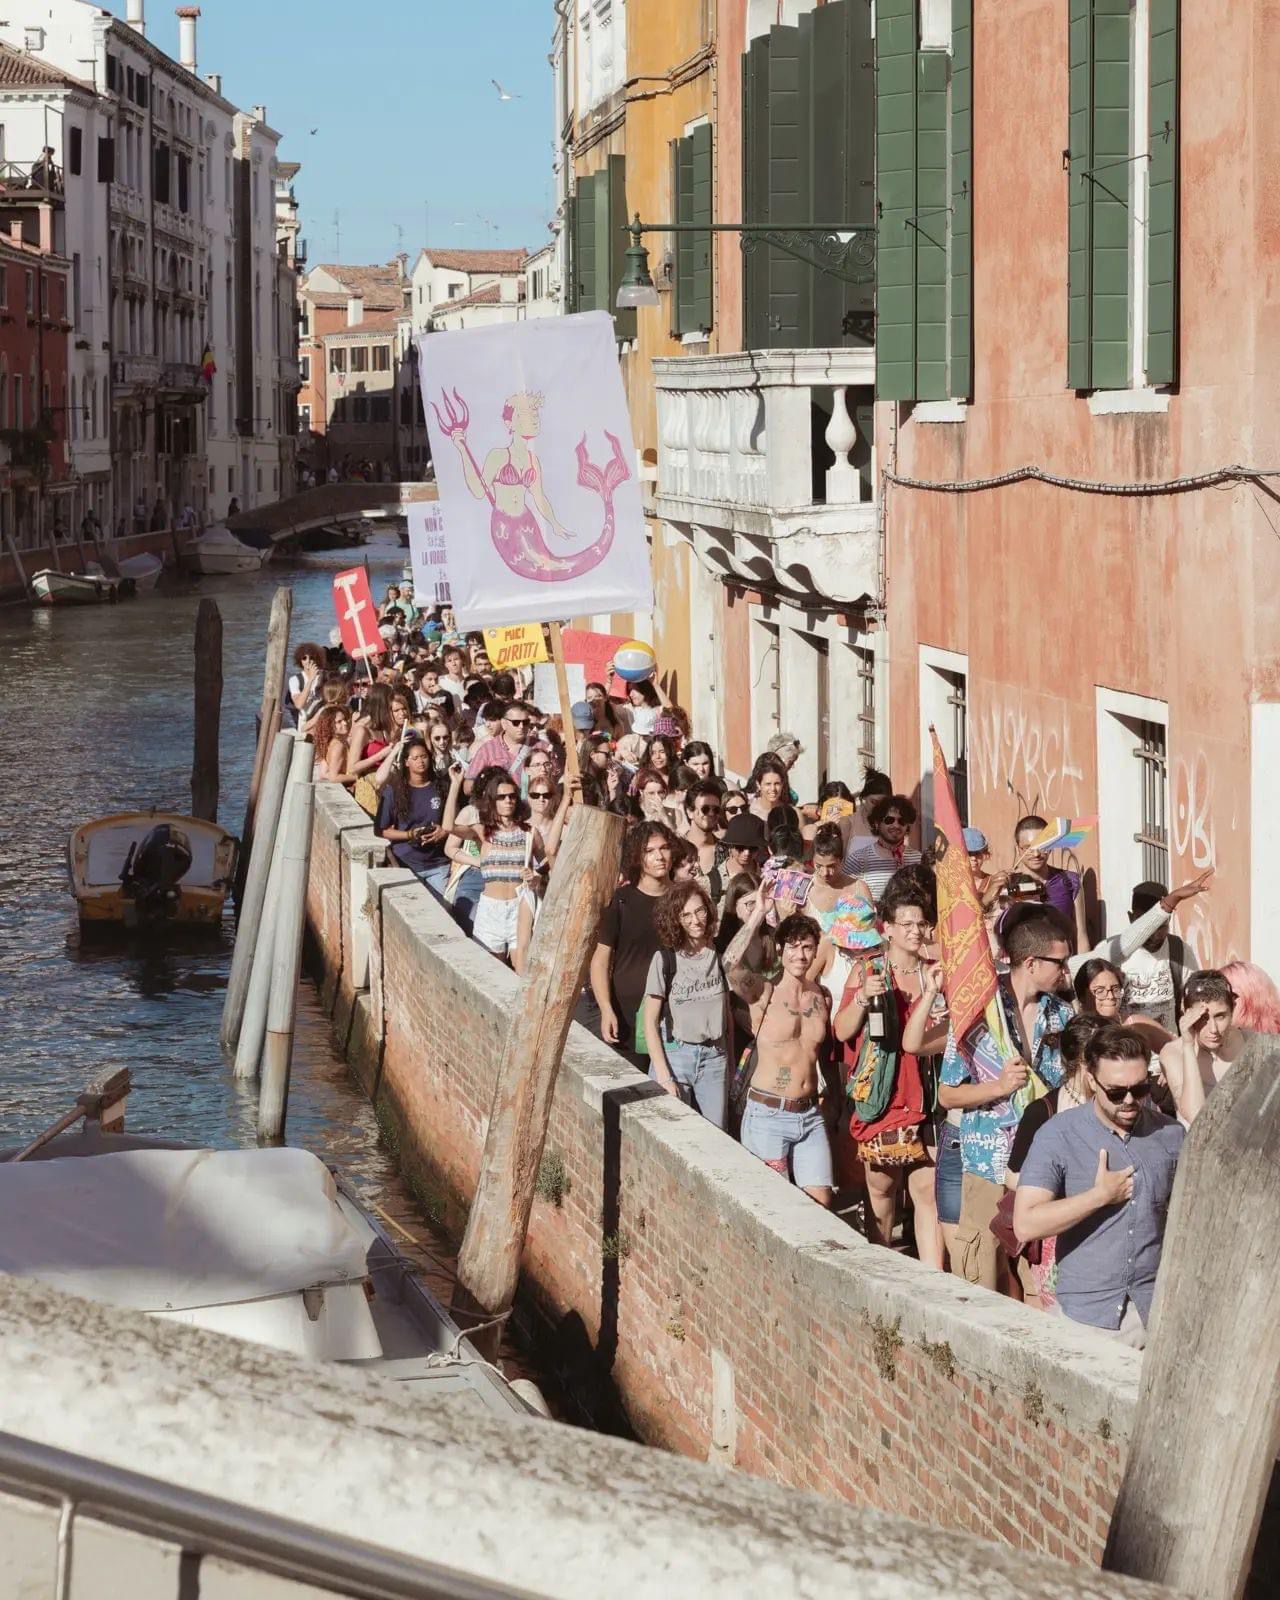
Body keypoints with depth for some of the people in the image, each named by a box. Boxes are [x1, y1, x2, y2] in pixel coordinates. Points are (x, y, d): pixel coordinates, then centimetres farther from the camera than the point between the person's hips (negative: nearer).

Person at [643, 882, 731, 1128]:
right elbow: (650, 1021, -7)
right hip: (675, 1054, -3)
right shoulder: (666, 957, -7)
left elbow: (727, 1010, 12)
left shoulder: (719, 952, 4)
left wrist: (730, 1058, 7)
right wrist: (663, 1076, -12)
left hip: (714, 1057, 3)